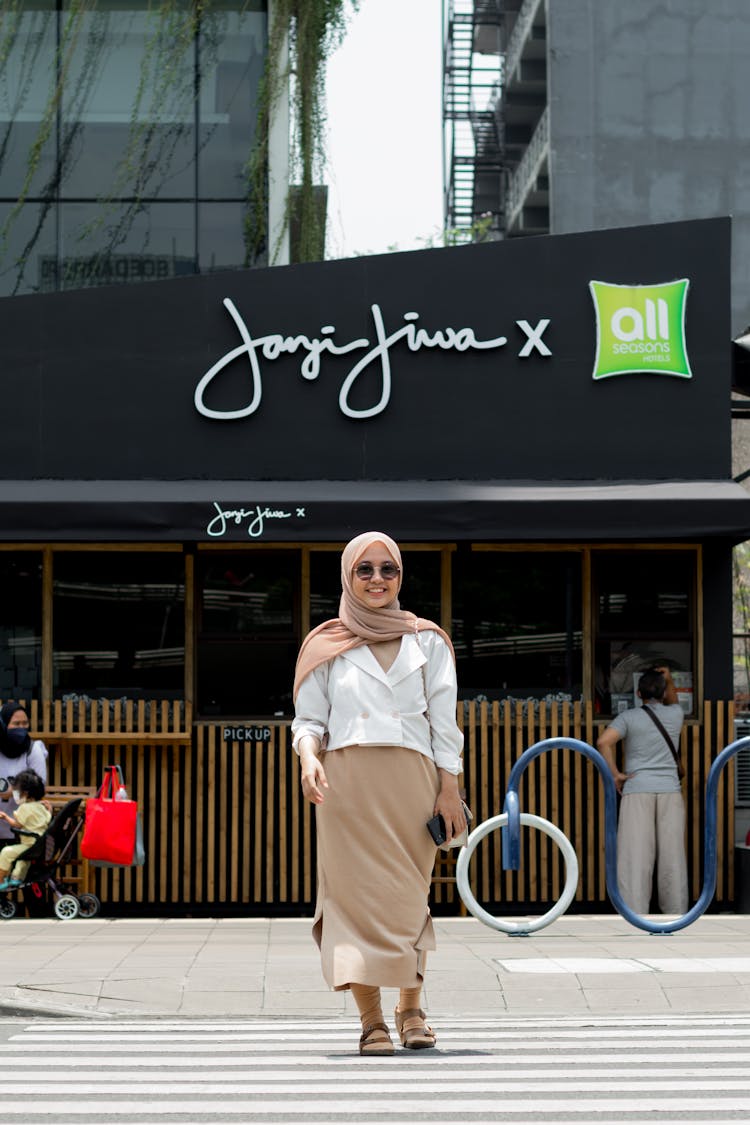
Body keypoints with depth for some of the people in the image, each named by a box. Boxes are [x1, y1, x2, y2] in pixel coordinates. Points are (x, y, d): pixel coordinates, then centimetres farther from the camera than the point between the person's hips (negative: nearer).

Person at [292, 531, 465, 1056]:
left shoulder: (427, 641, 12)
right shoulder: (327, 646, 11)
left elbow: (444, 722, 9)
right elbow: (309, 719, 9)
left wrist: (449, 790, 0)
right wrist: (309, 758, -13)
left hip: (410, 780, 1)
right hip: (347, 779, -1)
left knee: (409, 896, 1)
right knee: (359, 894, -8)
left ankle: (411, 1009, 17)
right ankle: (371, 1019, -8)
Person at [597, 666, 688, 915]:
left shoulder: (629, 717, 2)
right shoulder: (675, 715, 11)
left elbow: (604, 741, -14)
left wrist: (615, 774, -6)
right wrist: (669, 680, 30)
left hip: (637, 791, -2)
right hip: (670, 791, 2)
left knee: (636, 857, -8)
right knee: (672, 857, 6)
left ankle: (635, 920, -16)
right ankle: (676, 915, 11)